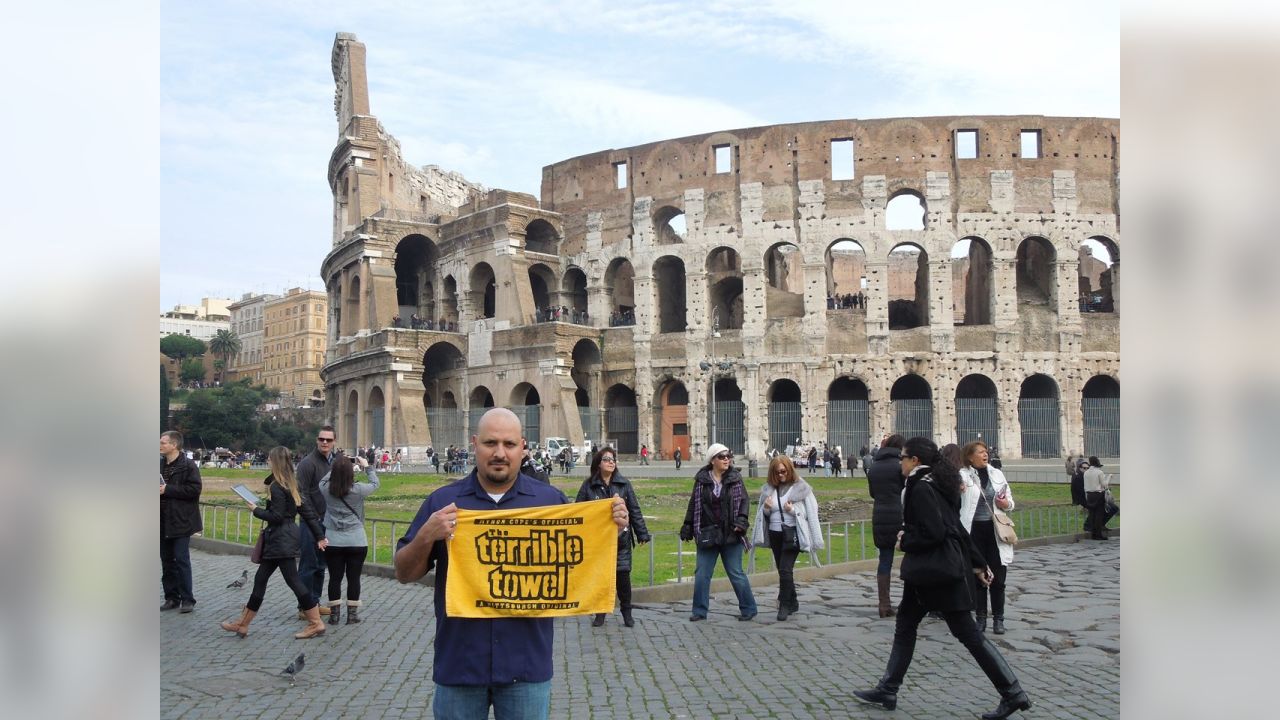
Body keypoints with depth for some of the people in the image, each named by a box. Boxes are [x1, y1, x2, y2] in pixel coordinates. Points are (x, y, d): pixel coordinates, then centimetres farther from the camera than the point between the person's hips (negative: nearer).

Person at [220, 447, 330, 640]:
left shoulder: (276, 487, -16)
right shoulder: (291, 485, 11)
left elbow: (276, 516, -20)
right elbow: (307, 510, 9)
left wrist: (256, 510, -5)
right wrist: (319, 536, 11)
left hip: (281, 539, -10)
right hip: (280, 538, 10)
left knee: (293, 580, -5)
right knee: (260, 578, 15)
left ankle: (316, 623, 0)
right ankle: (243, 624, 24)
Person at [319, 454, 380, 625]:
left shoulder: (326, 489, -7)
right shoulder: (358, 490, -12)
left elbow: (324, 479, 16)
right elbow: (375, 483, 6)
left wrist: (338, 467, 18)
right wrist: (367, 466, 18)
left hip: (332, 541, 2)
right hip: (357, 541, -2)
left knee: (335, 578, 8)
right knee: (353, 578, 5)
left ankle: (334, 614, 14)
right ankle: (352, 614, 11)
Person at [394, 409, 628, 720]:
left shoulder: (551, 499, 2)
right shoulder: (442, 501, 1)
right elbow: (404, 574, 2)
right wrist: (427, 537, -17)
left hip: (527, 664, 0)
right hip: (459, 663, 0)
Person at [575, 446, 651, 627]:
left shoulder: (624, 484, 3)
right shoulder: (589, 485, 0)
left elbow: (634, 510, 5)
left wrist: (642, 533, 3)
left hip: (620, 538, 0)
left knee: (623, 575, 1)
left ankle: (627, 613, 18)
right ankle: (599, 613, 23)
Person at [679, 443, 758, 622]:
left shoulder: (735, 477, -1)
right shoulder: (702, 479, 1)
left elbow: (744, 500, 1)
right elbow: (694, 504, 7)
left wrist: (741, 520, -15)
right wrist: (687, 526, 5)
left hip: (731, 534, -2)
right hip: (707, 534, 2)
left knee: (736, 573, 4)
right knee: (701, 574, 6)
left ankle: (748, 609, 17)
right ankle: (700, 611, 18)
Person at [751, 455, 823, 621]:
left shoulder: (801, 487, -5)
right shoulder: (768, 489, 7)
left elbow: (811, 513, -5)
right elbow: (763, 515, 13)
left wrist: (793, 510, -19)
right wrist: (766, 509, -9)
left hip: (793, 532, -5)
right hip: (775, 534, 5)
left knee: (785, 569, -15)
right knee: (782, 570, 13)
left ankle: (785, 605, -6)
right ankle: (793, 603, 29)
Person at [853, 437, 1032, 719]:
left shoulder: (921, 488, -18)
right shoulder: (935, 484, 11)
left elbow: (933, 533, -27)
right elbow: (956, 527, 15)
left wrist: (905, 540, -10)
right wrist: (977, 562, 18)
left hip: (936, 569, -10)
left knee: (967, 632, -2)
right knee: (905, 623, 14)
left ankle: (1013, 694, 7)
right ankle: (886, 691, 21)